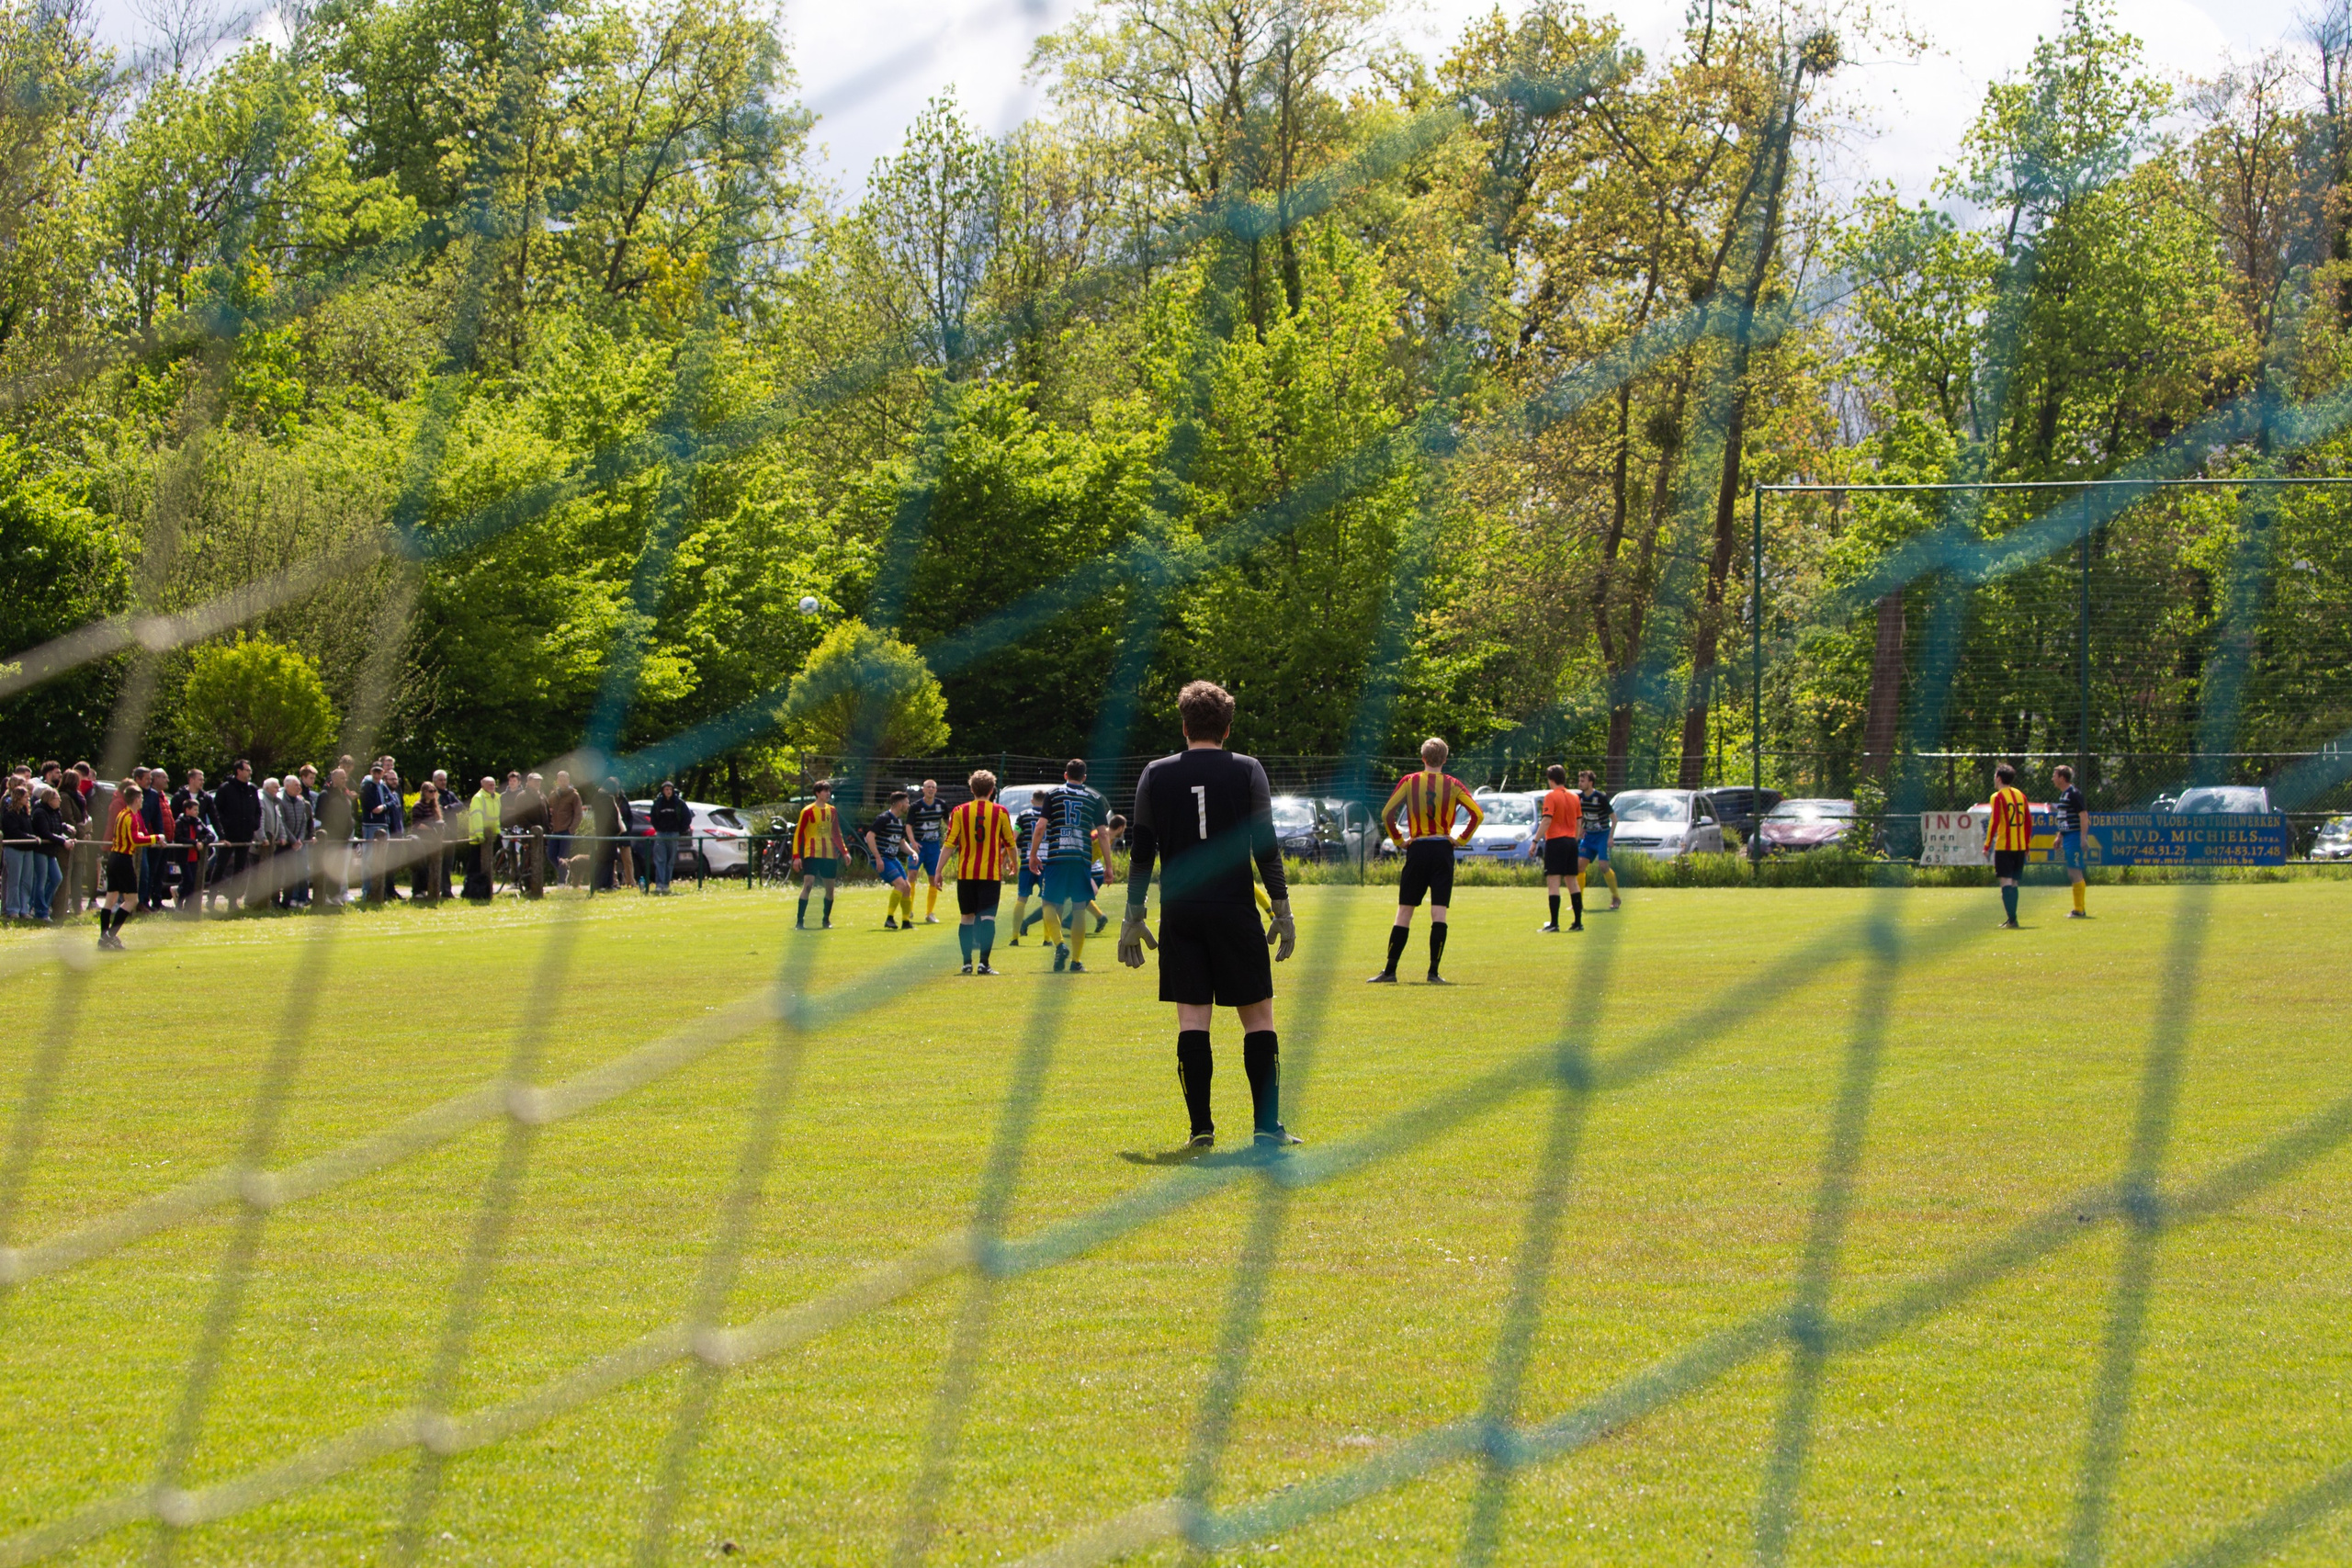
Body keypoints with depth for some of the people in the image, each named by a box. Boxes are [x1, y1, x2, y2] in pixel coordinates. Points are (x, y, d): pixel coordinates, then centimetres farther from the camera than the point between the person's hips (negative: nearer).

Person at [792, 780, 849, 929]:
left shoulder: (832, 811, 12)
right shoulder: (808, 811, -4)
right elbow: (798, 834, -4)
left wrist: (844, 851, 14)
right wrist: (796, 856, -11)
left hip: (830, 854, 5)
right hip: (812, 854, -5)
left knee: (830, 887, 6)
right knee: (808, 884, -16)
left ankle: (826, 921, 20)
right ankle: (799, 922, -14)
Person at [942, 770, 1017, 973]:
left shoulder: (960, 811, 0)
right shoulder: (1000, 812, 0)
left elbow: (949, 844, -4)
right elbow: (1009, 842, 11)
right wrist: (1013, 863, 29)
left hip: (966, 873, 1)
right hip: (991, 873, -1)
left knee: (966, 917, 12)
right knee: (988, 917, -5)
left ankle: (967, 962, 12)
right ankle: (983, 962, -17)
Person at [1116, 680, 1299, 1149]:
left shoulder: (1155, 775, 5)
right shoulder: (1246, 771, 1)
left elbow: (1140, 851, 6)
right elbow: (1266, 846, -3)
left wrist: (1133, 917, 11)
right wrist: (1282, 910, 2)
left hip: (1179, 914, 2)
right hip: (1235, 912, -2)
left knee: (1192, 1018, 2)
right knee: (1258, 1017, 5)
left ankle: (1201, 1127, -2)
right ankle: (1266, 1125, -1)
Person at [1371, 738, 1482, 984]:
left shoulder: (1409, 782, 1)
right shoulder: (1453, 785, 1)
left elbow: (1386, 813, -5)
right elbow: (1478, 814, -5)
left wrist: (1399, 840, 5)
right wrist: (1461, 840, 2)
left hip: (1417, 850, 0)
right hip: (1443, 851, 0)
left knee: (1404, 912, 5)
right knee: (1439, 914, 0)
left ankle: (1390, 971, 2)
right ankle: (1434, 972, -5)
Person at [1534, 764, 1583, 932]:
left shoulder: (1551, 796, -8)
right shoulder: (1574, 797, 10)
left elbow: (1546, 821, -16)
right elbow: (1579, 823, 13)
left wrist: (1535, 841, -14)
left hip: (1555, 842, -6)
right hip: (1571, 842, 6)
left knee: (1553, 882, -6)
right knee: (1572, 882, 12)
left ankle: (1554, 923, -12)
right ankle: (1578, 922, 11)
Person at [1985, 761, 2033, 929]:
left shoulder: (1998, 797, -7)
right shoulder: (2021, 795, 10)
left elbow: (1994, 822, -13)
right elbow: (2029, 822, 11)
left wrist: (1987, 846, -9)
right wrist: (2027, 845, 17)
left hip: (2004, 846, -6)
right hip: (2020, 847, 6)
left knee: (2006, 882, -6)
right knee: (2013, 883, 13)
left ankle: (2012, 919, -15)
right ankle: (2011, 919, 16)